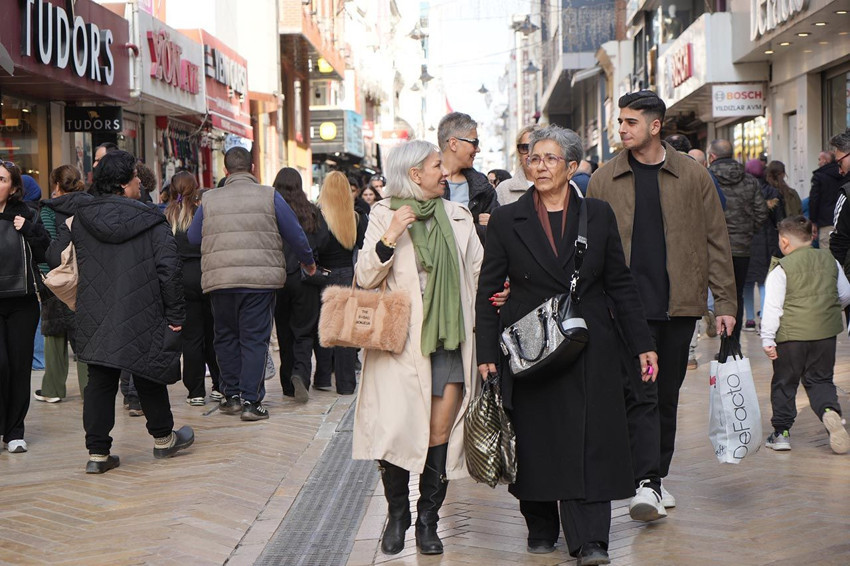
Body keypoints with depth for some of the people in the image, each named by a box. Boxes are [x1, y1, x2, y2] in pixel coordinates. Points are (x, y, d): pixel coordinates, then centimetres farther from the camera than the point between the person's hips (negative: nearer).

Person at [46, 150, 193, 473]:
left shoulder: (79, 220, 4)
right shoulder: (151, 222, -6)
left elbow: (54, 257, 5)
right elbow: (169, 268, -11)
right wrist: (175, 314, -5)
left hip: (95, 320, 3)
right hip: (142, 319, -3)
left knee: (100, 382, 7)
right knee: (148, 377, 13)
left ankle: (97, 452, 5)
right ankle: (163, 438, 29)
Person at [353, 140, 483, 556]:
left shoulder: (459, 217, 15)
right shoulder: (385, 215, 5)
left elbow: (479, 274, 20)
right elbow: (365, 278, -2)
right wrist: (389, 238, -15)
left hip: (450, 340, 3)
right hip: (401, 343, -3)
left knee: (440, 434, -1)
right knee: (396, 430, -9)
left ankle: (428, 520, 13)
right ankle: (397, 515, 13)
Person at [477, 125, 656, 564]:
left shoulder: (598, 215, 6)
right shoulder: (506, 221, 3)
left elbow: (620, 284, 9)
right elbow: (487, 291, 3)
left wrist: (642, 344, 6)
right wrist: (486, 353, -4)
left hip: (589, 352, 0)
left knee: (589, 443, -5)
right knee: (535, 442, 5)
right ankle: (541, 528, 22)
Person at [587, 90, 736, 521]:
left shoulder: (693, 176, 4)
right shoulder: (604, 180, 4)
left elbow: (716, 240, 6)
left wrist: (725, 303, 2)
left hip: (680, 303, 1)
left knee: (667, 395, 11)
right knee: (640, 393, -10)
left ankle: (657, 477, 23)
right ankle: (645, 483, -12)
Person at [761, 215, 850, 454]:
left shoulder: (781, 269, -8)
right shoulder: (830, 261, 6)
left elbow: (773, 307, -13)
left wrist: (767, 339, -11)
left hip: (790, 335, -4)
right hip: (826, 333, 4)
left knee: (784, 383, 11)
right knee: (820, 380, 14)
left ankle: (781, 432, 13)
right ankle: (830, 411, -16)